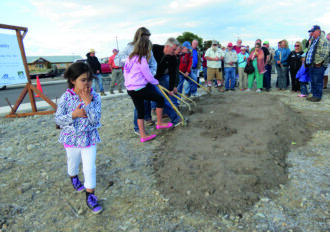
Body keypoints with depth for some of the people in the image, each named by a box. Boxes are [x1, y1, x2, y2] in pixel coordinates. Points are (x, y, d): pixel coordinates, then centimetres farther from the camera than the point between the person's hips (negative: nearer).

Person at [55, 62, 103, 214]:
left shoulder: (94, 96, -13)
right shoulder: (66, 97, -13)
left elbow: (95, 119, -21)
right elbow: (58, 119, -9)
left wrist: (88, 101, -28)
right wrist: (73, 114, -24)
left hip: (89, 137, -1)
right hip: (71, 137, 1)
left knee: (90, 167, 0)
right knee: (73, 162, 24)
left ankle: (90, 196, 18)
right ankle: (74, 177, 59)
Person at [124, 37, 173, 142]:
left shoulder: (130, 57, 12)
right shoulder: (141, 59, -14)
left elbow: (125, 73, 21)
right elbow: (148, 76, -11)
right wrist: (156, 82, 9)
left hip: (130, 89, 9)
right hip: (139, 89, -9)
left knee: (140, 111, 13)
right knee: (160, 99, 4)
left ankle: (143, 136, 18)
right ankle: (159, 123, 13)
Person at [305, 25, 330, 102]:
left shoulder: (323, 40, -9)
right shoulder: (313, 40, 19)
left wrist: (319, 62, -20)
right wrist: (306, 60, 17)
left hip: (318, 65, -9)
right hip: (311, 64, 9)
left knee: (317, 81, -4)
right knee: (313, 81, 13)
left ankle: (318, 96, 4)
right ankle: (314, 95, 22)